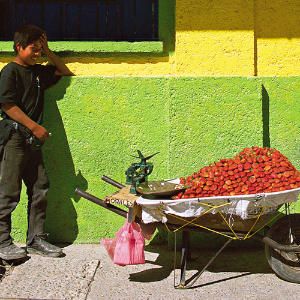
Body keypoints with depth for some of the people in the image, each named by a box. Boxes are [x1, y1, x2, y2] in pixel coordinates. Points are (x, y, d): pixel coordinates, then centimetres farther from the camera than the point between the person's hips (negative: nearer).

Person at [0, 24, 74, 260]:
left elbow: (66, 73, 26)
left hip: (33, 140, 8)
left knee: (40, 189, 7)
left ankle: (36, 239, 15)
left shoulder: (38, 71, 16)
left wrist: (48, 51, 14)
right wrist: (35, 126, -17)